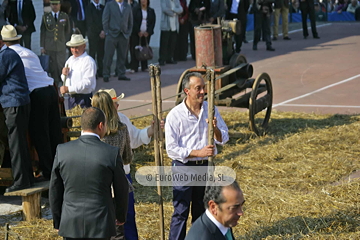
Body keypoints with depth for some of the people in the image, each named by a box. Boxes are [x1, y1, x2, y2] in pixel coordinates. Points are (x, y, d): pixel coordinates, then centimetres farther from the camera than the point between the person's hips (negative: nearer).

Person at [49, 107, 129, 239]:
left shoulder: (62, 151, -5)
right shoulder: (112, 153, -10)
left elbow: (54, 190, 3)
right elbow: (121, 189, 1)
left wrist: (57, 221, 16)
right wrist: (121, 216, 19)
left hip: (71, 224, 2)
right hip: (100, 224, -2)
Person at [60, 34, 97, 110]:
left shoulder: (88, 61, -10)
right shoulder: (70, 60, 14)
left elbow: (87, 83, -19)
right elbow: (64, 80, 21)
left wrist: (68, 89, -22)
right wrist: (64, 74, -3)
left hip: (84, 98, -7)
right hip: (71, 97, 7)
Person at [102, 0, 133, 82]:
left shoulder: (128, 7, 13)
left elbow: (130, 22, 16)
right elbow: (105, 20, 0)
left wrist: (129, 33, 6)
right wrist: (107, 32, -6)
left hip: (124, 35, 3)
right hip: (112, 35, -3)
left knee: (122, 56, 6)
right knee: (108, 55, -5)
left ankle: (121, 74, 13)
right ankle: (106, 75, 0)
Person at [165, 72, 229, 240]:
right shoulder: (175, 115, -12)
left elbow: (223, 139, 3)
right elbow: (171, 149, -14)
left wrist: (215, 129, -19)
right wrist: (198, 152, -21)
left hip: (205, 166, 5)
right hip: (183, 167, -4)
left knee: (201, 210, 15)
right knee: (181, 212, -3)